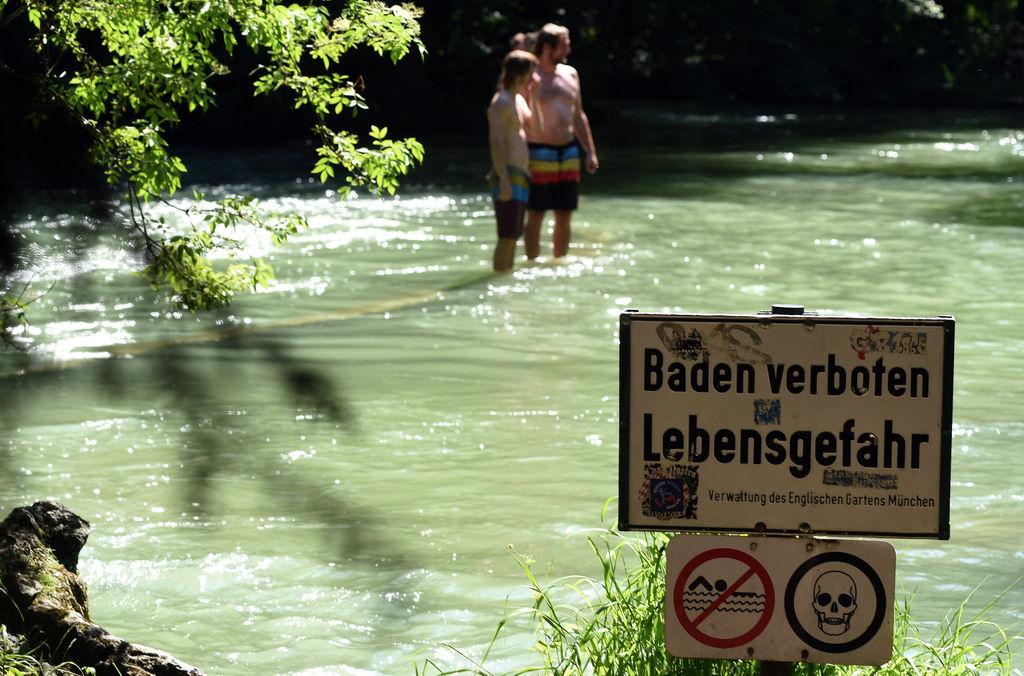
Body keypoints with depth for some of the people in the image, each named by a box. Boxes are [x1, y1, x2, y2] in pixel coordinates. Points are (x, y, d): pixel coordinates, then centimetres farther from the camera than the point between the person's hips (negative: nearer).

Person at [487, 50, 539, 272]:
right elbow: (496, 142, -20)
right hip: (507, 176, -10)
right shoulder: (502, 102, -12)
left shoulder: (521, 99, 17)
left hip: (521, 176, 10)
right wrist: (504, 180, -26)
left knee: (514, 235, 13)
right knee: (507, 236, -11)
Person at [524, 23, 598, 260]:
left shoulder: (570, 74, 12)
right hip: (539, 153, -6)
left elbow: (578, 116, 20)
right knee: (536, 216, -2)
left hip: (568, 152, 6)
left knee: (565, 216, 9)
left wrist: (591, 152, 15)